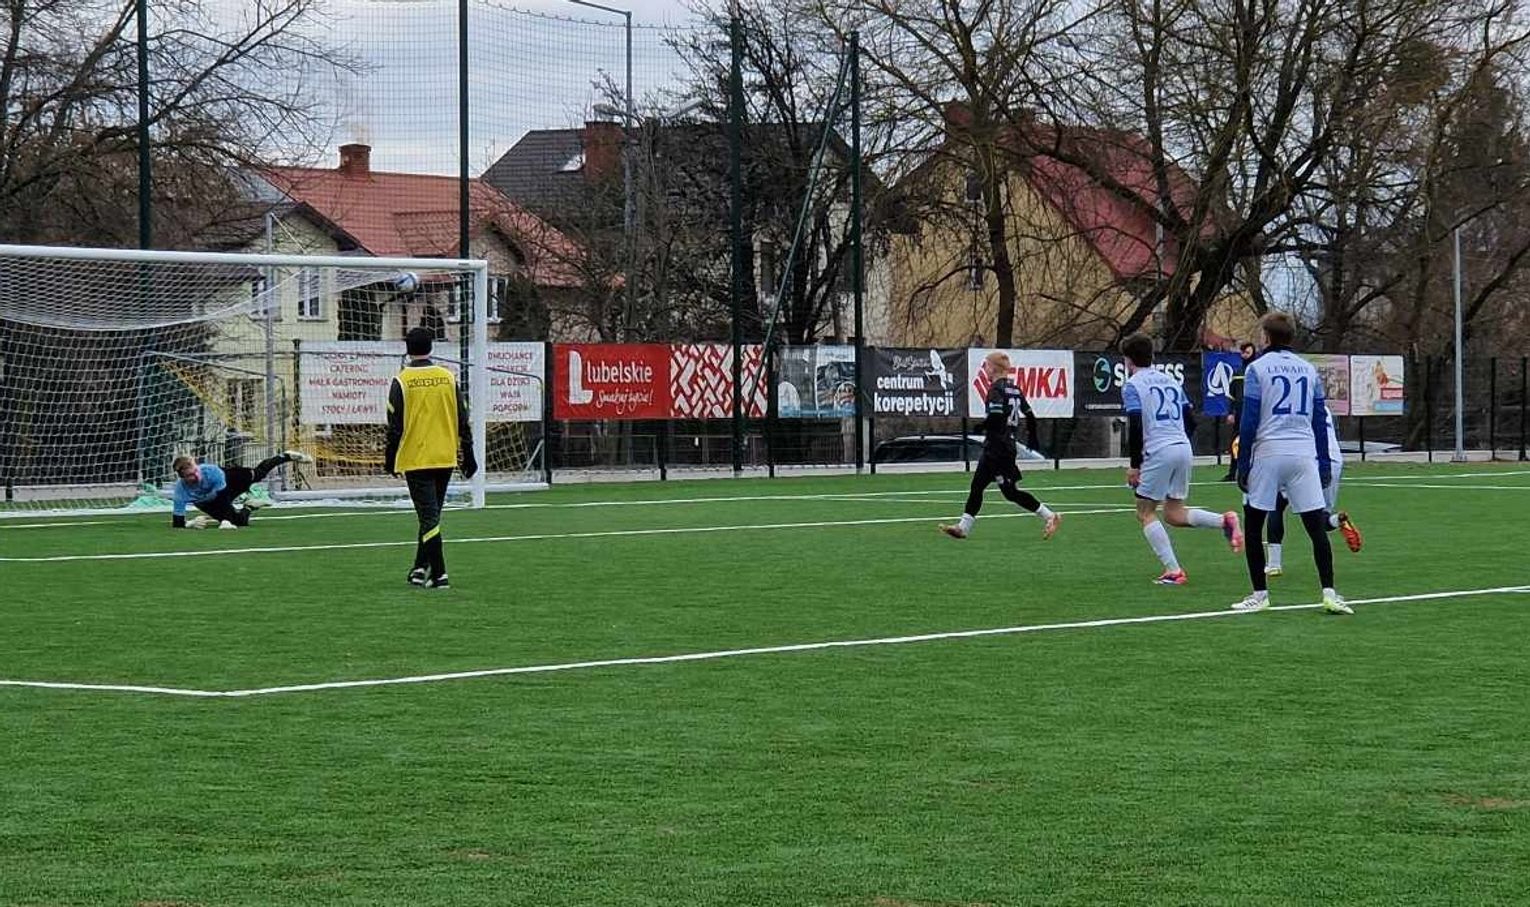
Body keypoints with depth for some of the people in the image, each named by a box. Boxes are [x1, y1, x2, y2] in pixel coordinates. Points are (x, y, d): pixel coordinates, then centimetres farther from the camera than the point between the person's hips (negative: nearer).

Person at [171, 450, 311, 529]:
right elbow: (177, 524, -39)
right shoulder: (181, 490, -42)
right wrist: (191, 524, -58)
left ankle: (286, 456, 49)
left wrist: (226, 521, -46)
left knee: (257, 474, 21)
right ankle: (247, 509, 36)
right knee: (240, 520, -2)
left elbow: (223, 497, -36)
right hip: (206, 503, 1)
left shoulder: (210, 471, -44)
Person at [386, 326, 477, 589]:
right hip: (445, 458, 4)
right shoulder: (447, 377, 2)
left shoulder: (401, 382, -8)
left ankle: (439, 575, -10)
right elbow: (462, 420, 4)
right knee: (431, 515, 17)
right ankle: (421, 568, 23)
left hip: (415, 459, -4)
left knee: (428, 516, -4)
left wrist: (390, 458, 4)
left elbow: (395, 425, -7)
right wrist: (467, 456, 11)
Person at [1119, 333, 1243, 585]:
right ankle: (1225, 521, -7)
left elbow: (1135, 427, -13)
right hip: (1183, 448, 7)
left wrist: (1134, 465, -8)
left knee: (1145, 513, 6)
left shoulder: (1132, 386, -2)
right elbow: (1191, 421, 18)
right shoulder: (1171, 381, 19)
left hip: (1158, 451, -7)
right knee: (1174, 514, 16)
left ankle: (1173, 570, -4)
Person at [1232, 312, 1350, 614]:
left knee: (1253, 526, 8)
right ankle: (1329, 592, -7)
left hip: (1268, 454, -3)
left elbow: (1249, 420, -5)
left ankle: (1260, 593, 8)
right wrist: (1324, 462, 16)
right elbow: (1320, 419, 12)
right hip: (1304, 455, 3)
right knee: (1316, 525, 2)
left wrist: (1243, 464, -2)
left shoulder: (1257, 368, 0)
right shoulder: (1309, 370, 12)